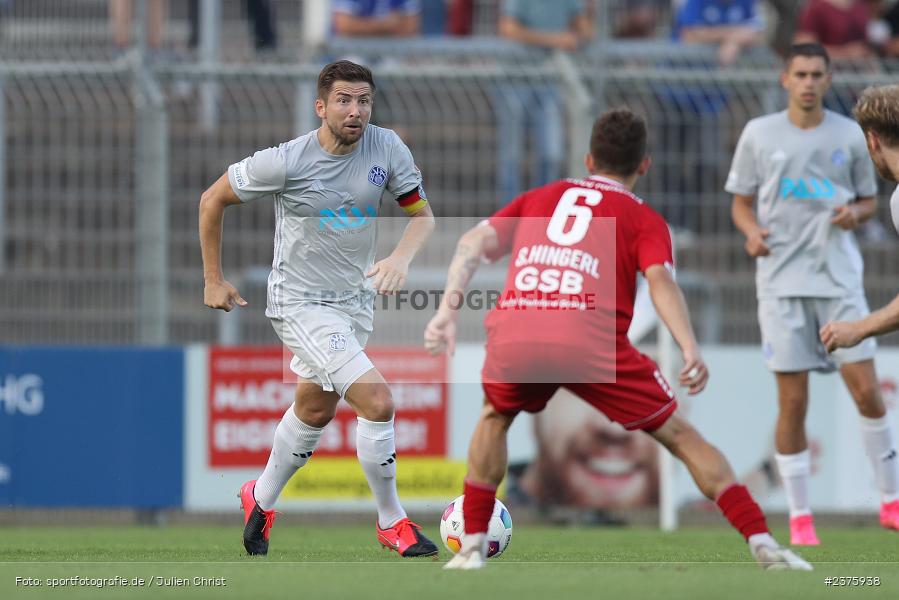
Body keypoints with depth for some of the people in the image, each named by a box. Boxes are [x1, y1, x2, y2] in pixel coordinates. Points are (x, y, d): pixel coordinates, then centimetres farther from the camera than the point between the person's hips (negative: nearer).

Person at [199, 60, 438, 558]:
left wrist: (400, 259, -21)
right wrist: (213, 281, -1)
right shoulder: (286, 161, -20)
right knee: (377, 403, -18)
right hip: (301, 305, -6)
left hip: (355, 301, 6)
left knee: (315, 411, 23)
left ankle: (262, 499, 47)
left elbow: (423, 214, 0)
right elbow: (212, 200, -6)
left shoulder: (386, 149, -10)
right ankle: (391, 522, -2)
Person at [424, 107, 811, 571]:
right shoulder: (643, 218, 19)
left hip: (512, 337, 3)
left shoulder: (537, 199, 30)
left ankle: (473, 545, 27)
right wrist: (691, 351, -12)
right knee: (679, 435, 11)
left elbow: (475, 242, 16)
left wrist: (448, 309, 9)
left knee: (495, 417, 35)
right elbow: (660, 280, 0)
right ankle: (763, 545, 1)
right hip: (591, 342, -2)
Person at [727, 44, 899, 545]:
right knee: (792, 401, -3)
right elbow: (741, 202, 11)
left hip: (839, 278, 1)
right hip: (782, 279, -1)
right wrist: (752, 232, -10)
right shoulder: (759, 134, 4)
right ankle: (800, 517, 6)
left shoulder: (849, 135, 6)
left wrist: (854, 214, -8)